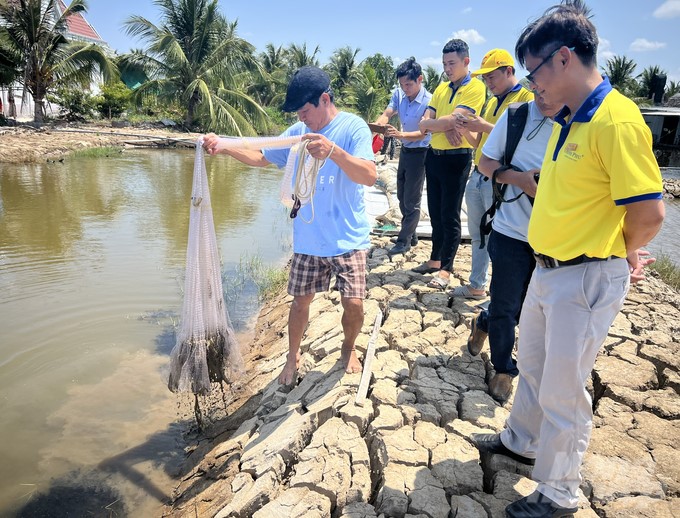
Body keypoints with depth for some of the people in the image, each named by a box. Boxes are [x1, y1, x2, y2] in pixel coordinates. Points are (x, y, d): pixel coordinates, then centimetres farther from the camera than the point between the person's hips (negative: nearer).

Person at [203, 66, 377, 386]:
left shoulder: (354, 128, -12)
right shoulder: (298, 132, 3)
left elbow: (369, 176, -27)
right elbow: (261, 158, 14)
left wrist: (333, 151, -43)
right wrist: (224, 147, -2)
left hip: (348, 239, -3)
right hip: (306, 239, 4)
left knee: (353, 303, -4)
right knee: (301, 300, 10)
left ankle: (349, 348, 28)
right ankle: (293, 356, 33)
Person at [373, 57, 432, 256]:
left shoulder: (429, 101, -23)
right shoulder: (399, 94, -6)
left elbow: (422, 133, -30)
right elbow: (386, 115, -15)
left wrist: (401, 134, -48)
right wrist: (376, 126, -38)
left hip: (419, 153, -7)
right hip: (405, 150, 7)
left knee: (412, 200, 0)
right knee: (402, 197, 17)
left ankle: (404, 240, 13)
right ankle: (411, 234, 33)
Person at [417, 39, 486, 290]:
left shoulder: (475, 88, -8)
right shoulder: (441, 88, 13)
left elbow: (453, 120, -20)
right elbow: (425, 121, 3)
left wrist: (429, 123, -4)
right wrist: (446, 127, -16)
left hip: (457, 157, -7)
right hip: (434, 154, 7)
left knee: (450, 216, -1)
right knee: (435, 213, 14)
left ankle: (445, 268, 8)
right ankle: (435, 260, 26)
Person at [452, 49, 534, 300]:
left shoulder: (527, 98, -7)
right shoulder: (492, 102, 18)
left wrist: (486, 126, -20)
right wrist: (467, 128, 3)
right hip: (477, 176, 8)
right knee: (477, 236, 14)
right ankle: (477, 286, 26)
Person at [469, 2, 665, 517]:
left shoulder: (616, 119, -21)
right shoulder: (566, 120, 7)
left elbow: (649, 212, -22)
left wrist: (623, 253, -6)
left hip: (587, 279, -9)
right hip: (547, 268, 9)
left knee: (563, 391, 6)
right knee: (532, 368, 25)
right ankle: (520, 440, 49)